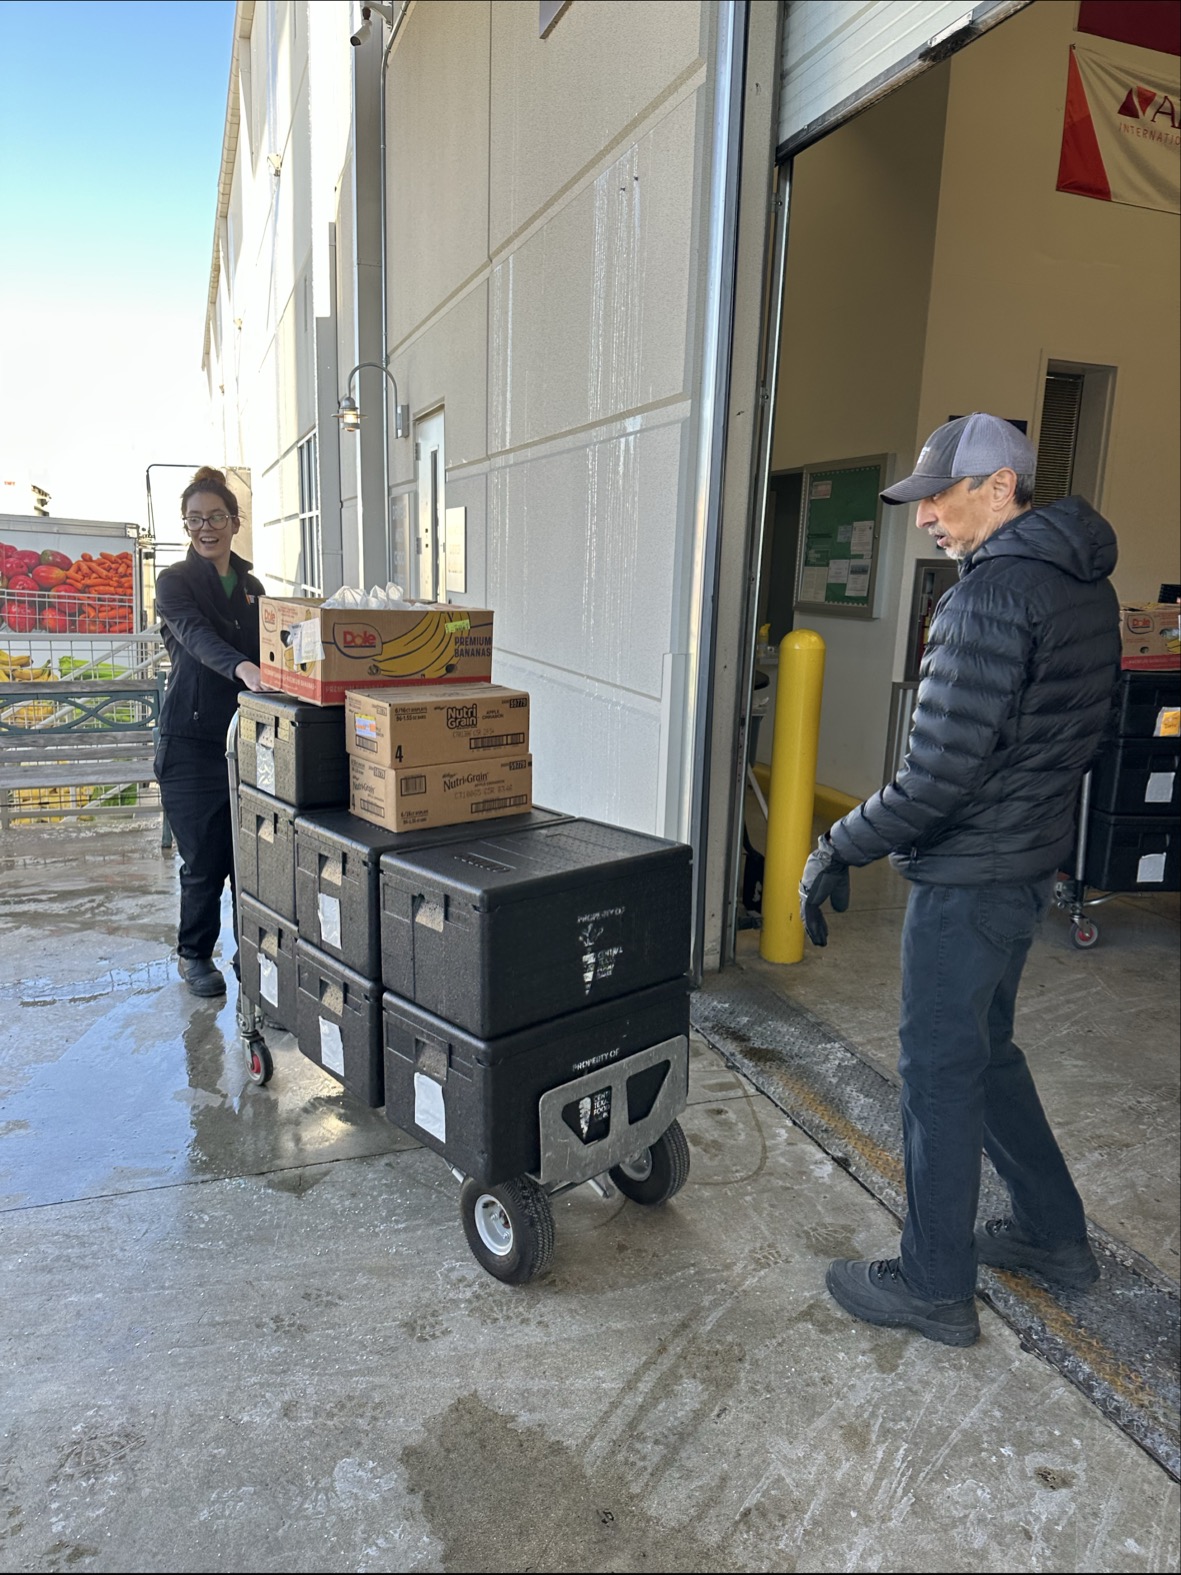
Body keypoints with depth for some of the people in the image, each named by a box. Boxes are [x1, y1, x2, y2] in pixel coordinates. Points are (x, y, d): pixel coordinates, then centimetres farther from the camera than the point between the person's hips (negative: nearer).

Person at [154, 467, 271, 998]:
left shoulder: (251, 586, 15)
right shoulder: (175, 581, -2)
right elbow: (196, 635, -22)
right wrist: (240, 667, -41)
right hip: (193, 741, -4)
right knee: (205, 859, 0)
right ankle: (194, 955, 21)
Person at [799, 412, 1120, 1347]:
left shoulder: (990, 597, -21)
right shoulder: (1088, 585, 9)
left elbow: (937, 774, -25)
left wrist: (838, 850, -14)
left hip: (970, 878, -9)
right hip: (1035, 862, 9)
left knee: (940, 1073, 5)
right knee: (985, 1050, 23)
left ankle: (935, 1289, 22)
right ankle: (1054, 1234, 38)